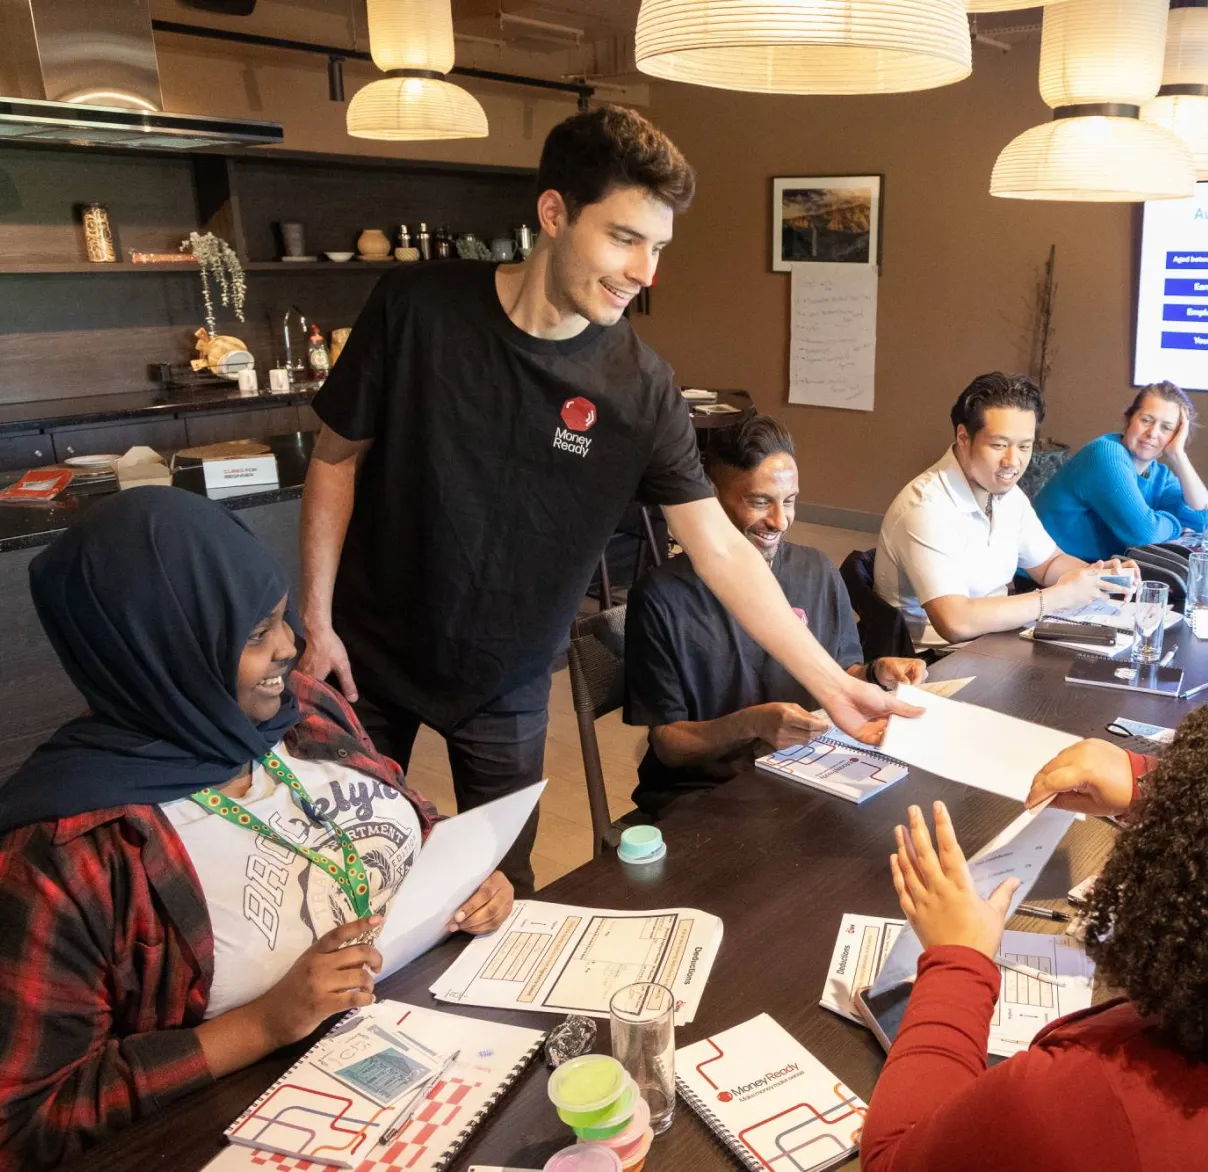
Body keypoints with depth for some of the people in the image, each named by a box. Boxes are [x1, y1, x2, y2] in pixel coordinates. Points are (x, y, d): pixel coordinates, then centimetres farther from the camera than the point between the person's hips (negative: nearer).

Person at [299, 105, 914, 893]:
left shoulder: (640, 388, -15)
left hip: (507, 684, 0)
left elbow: (722, 552, -13)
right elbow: (337, 458, -6)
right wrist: (316, 620, -7)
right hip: (370, 655, 0)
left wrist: (833, 684, -17)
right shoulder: (417, 309, -17)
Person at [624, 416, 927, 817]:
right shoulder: (663, 597, -13)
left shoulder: (819, 573, 2)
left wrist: (875, 674, -6)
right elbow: (667, 744, -9)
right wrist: (751, 724, -25)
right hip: (700, 793, -5)